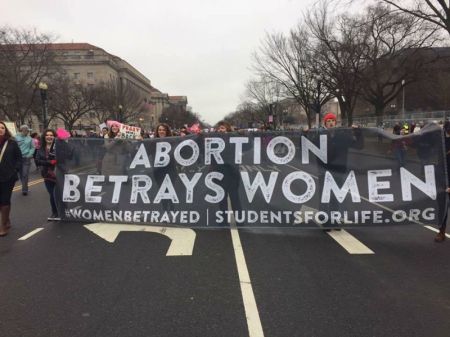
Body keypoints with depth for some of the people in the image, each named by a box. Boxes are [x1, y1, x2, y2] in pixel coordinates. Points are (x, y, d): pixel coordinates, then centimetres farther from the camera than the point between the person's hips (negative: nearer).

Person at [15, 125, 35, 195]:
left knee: (25, 174, -5)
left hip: (26, 158, -1)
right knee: (21, 174, 10)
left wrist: (29, 154, -6)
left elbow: (32, 148, 7)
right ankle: (25, 187, 25)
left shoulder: (29, 138, 3)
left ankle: (24, 189, 0)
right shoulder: (16, 137, -1)